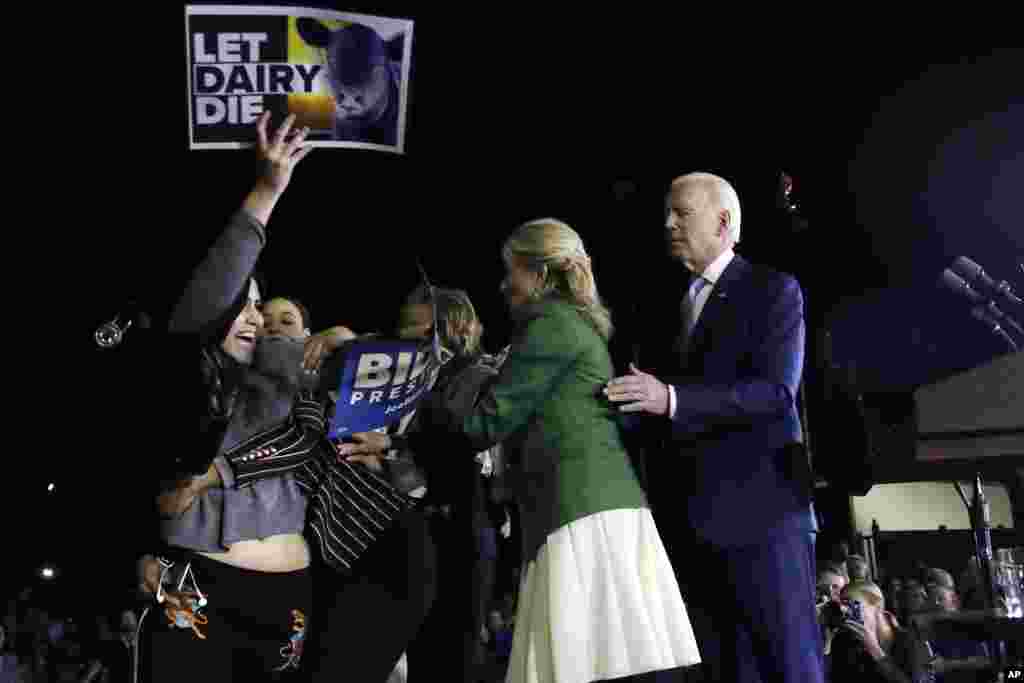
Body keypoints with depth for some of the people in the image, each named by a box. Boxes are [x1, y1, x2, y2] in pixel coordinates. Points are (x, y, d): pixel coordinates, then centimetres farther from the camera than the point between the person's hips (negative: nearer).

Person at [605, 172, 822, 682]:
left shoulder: (773, 291, -1)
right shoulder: (660, 304, 18)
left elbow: (775, 392, -15)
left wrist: (672, 400, -25)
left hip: (756, 506, -6)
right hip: (685, 519, 6)